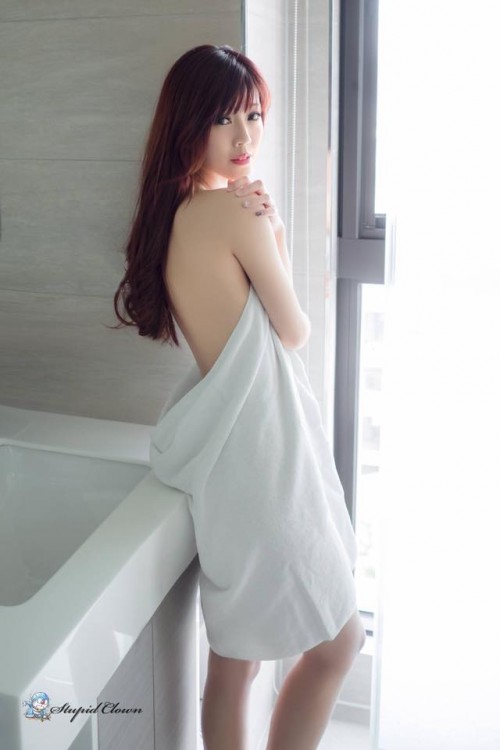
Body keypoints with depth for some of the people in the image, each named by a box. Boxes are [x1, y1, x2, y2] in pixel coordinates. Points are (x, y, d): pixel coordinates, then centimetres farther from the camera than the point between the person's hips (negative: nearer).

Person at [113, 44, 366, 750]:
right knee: (340, 640, 9)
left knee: (233, 663, 18)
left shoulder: (170, 216, 11)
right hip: (260, 451, -9)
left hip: (224, 447, 9)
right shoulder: (235, 212, -15)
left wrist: (267, 230, -1)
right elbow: (296, 332, -6)